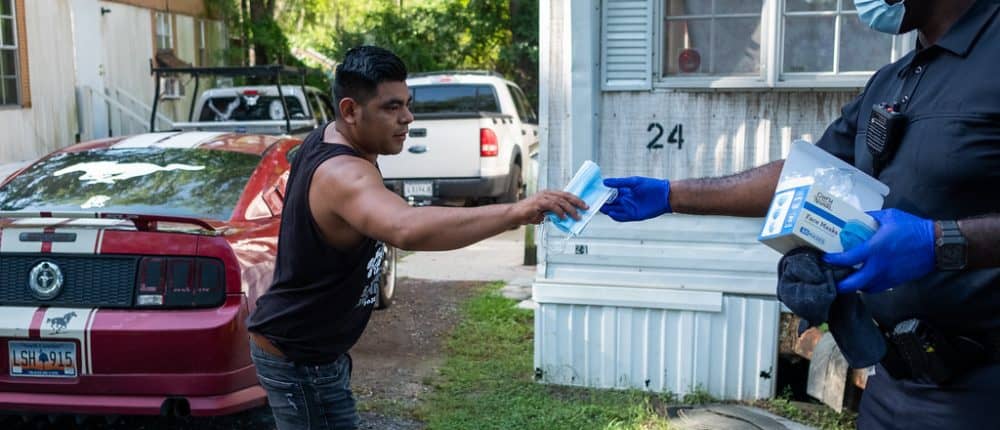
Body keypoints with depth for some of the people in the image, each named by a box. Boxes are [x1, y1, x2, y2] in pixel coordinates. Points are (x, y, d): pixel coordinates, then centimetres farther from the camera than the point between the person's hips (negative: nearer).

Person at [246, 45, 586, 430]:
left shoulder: (327, 138, 0)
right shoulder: (342, 174, -33)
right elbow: (408, 230, -55)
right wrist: (515, 212, -58)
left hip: (305, 347, 10)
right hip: (297, 359, -10)